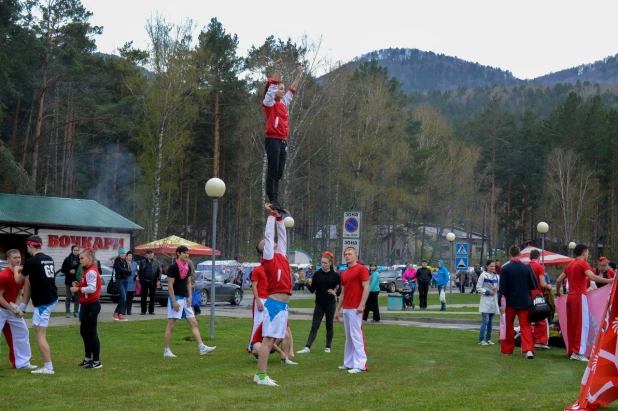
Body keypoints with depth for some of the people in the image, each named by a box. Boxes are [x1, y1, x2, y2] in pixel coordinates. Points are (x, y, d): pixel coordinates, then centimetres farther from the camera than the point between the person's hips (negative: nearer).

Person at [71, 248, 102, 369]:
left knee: (91, 332, -6)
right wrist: (78, 286, 0)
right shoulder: (87, 271, 15)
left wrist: (78, 289, -20)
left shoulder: (91, 272, -17)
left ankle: (97, 361, -1)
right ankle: (88, 358, 28)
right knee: (84, 331, 17)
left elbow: (92, 288, -27)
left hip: (92, 305, -11)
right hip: (87, 305, 11)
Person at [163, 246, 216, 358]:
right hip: (176, 298, -8)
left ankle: (202, 347, 4)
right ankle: (166, 351, 3)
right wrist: (174, 301, -19)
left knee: (193, 323, 4)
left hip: (185, 298, 8)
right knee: (171, 325, -4)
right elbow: (170, 285, -15)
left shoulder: (188, 267, 9)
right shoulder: (173, 267, -13)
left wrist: (189, 297, 4)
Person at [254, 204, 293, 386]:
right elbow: (268, 235, -5)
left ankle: (260, 374, 15)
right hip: (274, 304, -8)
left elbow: (282, 235, 22)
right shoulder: (268, 258, -4)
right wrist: (271, 215, 2)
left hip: (283, 304, 8)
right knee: (268, 339, -7)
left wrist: (279, 218, 16)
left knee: (272, 339, 10)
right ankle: (261, 376, -6)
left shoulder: (281, 256, 16)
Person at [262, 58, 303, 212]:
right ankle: (272, 200, -8)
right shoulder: (269, 103, -1)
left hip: (283, 141, 7)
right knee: (272, 171, -8)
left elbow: (292, 90, 27)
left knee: (279, 173, 5)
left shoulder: (283, 103, 18)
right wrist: (277, 69, -18)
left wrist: (298, 74, 29)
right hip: (273, 140, -7)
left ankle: (275, 201, 5)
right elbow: (272, 85, -11)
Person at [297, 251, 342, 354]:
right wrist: (309, 284, -16)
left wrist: (335, 292, -6)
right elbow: (312, 290, 3)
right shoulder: (317, 274, 1)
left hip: (330, 304, -2)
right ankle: (307, 347, -6)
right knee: (314, 326, -1)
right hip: (319, 304, 2)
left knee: (329, 325, 7)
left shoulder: (335, 275, -3)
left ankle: (328, 347, 18)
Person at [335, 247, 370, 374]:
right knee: (348, 337, 11)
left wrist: (362, 305, -21)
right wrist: (337, 310, 19)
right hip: (346, 309, 8)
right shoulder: (344, 273, 18)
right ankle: (349, 363, 16)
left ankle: (360, 364, -10)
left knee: (356, 336, -10)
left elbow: (366, 288, -12)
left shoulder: (361, 269, -5)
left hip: (355, 309, -8)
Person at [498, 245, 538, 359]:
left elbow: (502, 288, -10)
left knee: (509, 326, 13)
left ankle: (507, 349, 22)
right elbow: (534, 285, 1)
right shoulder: (527, 268, -3)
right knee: (525, 326, 1)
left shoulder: (505, 268, -9)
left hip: (511, 302, -1)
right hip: (524, 302, 1)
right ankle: (528, 349, -15)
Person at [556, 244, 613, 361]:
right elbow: (592, 277, -22)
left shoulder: (570, 265, 17)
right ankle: (578, 352, -13)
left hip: (570, 296, 8)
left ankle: (571, 351, 12)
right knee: (582, 324, -7)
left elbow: (559, 280, 19)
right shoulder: (583, 263, -6)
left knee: (571, 325, 10)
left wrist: (558, 292, 34)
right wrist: (608, 281, -24)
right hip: (579, 296, -8)